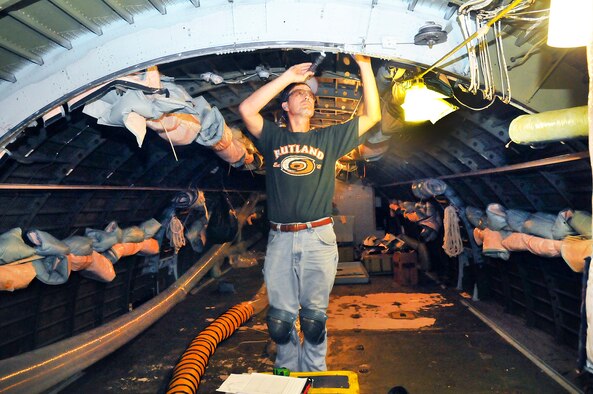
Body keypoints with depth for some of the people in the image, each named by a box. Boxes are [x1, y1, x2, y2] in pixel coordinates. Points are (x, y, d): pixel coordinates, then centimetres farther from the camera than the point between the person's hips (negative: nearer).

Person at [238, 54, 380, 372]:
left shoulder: (328, 138, 13)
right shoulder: (273, 137, 10)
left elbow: (372, 116, 11)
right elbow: (246, 109, -6)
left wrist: (365, 68, 5)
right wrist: (288, 76, -2)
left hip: (318, 238, 0)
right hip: (279, 239, 0)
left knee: (314, 317, 9)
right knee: (280, 318, 8)